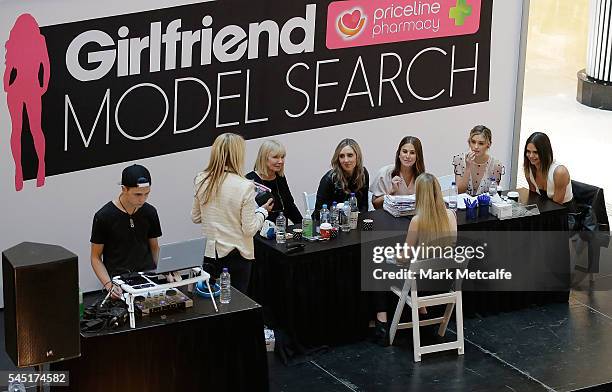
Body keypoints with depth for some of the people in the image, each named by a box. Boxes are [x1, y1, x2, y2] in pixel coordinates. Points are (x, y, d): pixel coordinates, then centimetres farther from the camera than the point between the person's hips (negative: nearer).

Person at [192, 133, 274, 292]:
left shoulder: (201, 181, -6)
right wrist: (262, 211, 2)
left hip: (209, 253, 4)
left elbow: (196, 218, 8)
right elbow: (249, 229, -14)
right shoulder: (245, 186, -19)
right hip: (236, 255, -4)